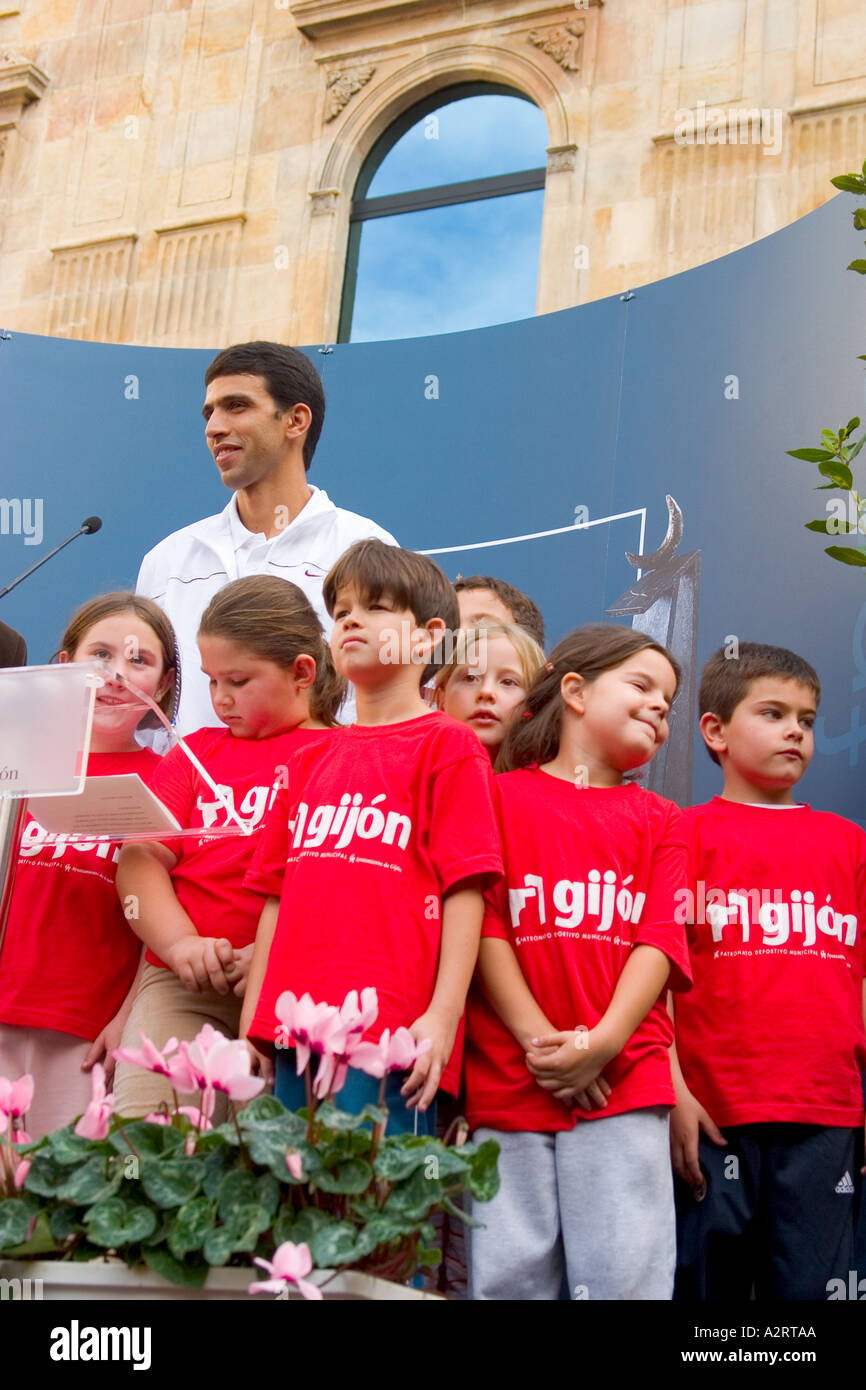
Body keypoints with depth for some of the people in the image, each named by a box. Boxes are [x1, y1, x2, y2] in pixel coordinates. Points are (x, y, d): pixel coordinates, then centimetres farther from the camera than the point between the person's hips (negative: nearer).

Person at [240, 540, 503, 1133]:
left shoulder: (448, 745, 1)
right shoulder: (310, 760, 19)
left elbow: (465, 890, -6)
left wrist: (442, 1017, -14)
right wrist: (253, 1026, 15)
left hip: (391, 1039, -6)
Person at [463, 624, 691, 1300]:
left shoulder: (658, 820, 17)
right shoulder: (501, 796, 10)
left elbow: (661, 941, 5)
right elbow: (484, 927, 1)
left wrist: (602, 1041, -10)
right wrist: (538, 1039, -10)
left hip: (624, 1080, 2)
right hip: (506, 1083, -1)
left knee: (627, 1276, -4)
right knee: (510, 1273, -1)